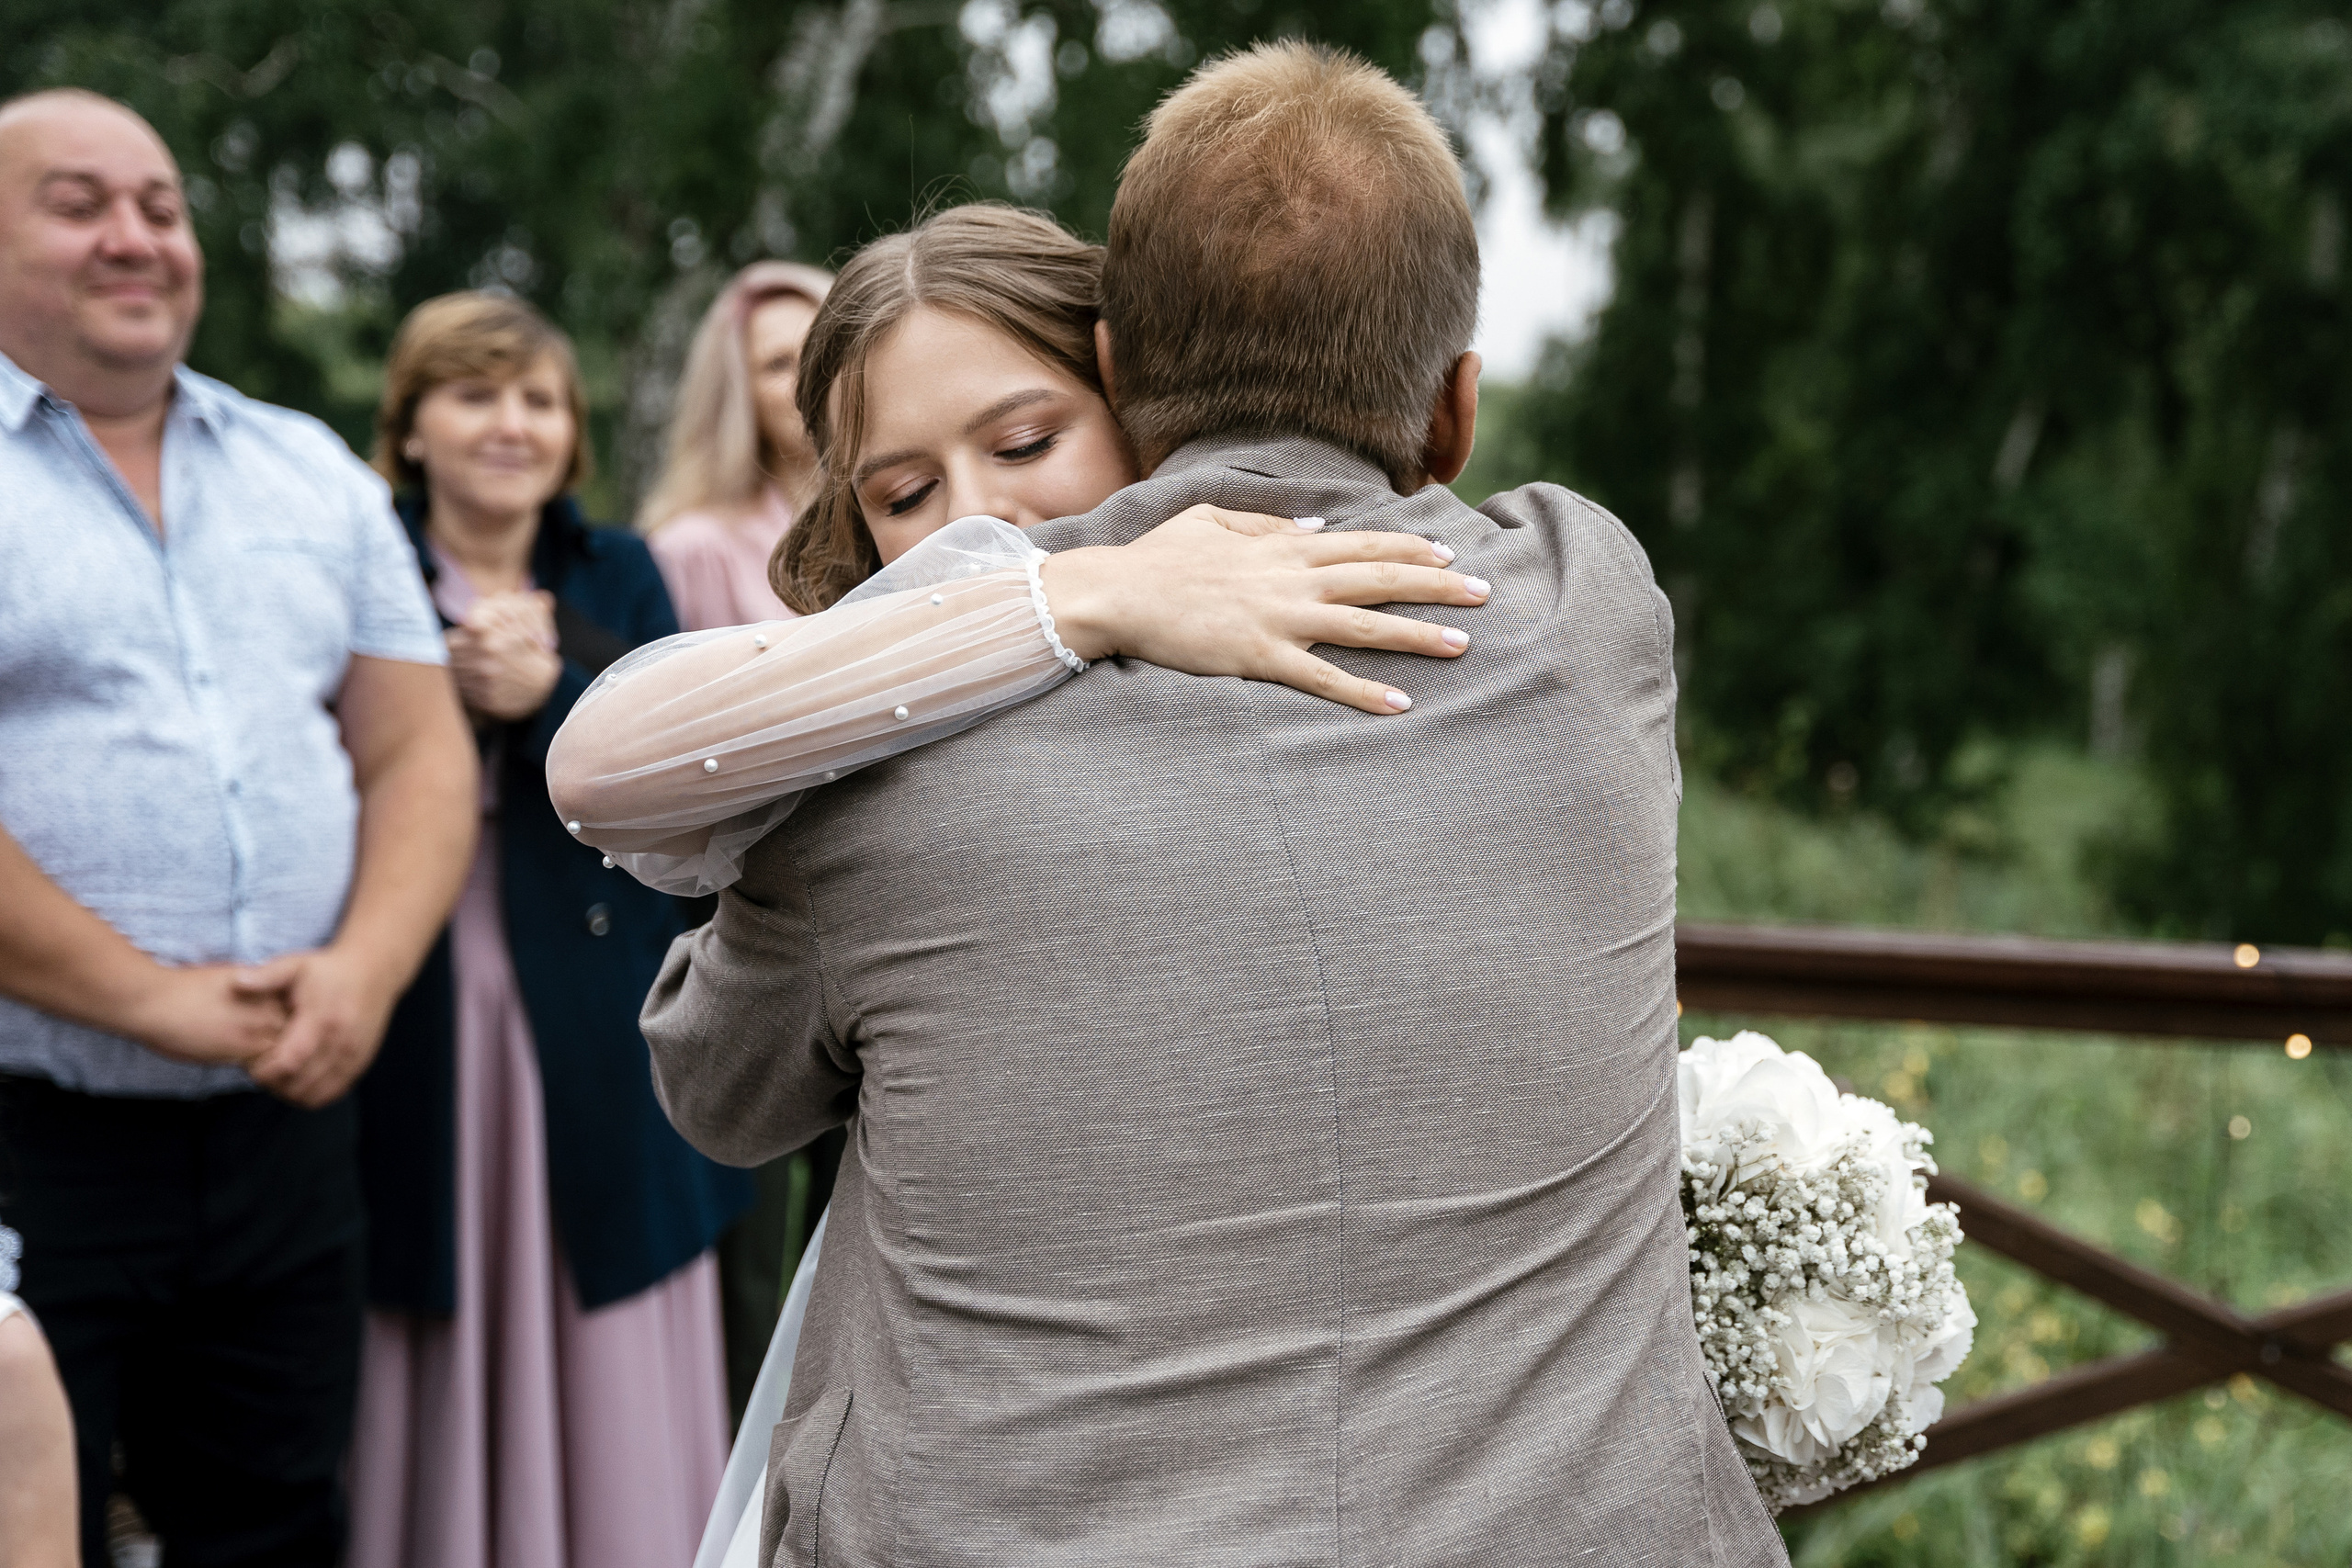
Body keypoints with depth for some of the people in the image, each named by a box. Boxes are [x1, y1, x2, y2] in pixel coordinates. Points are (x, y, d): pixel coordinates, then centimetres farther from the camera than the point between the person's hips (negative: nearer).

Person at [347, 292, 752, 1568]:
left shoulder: (616, 574, 12)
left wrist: (545, 695, -14)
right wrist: (448, 682, -15)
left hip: (593, 1046, 2)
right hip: (412, 1040, -1)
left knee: (599, 1375, 6)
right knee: (430, 1376, 4)